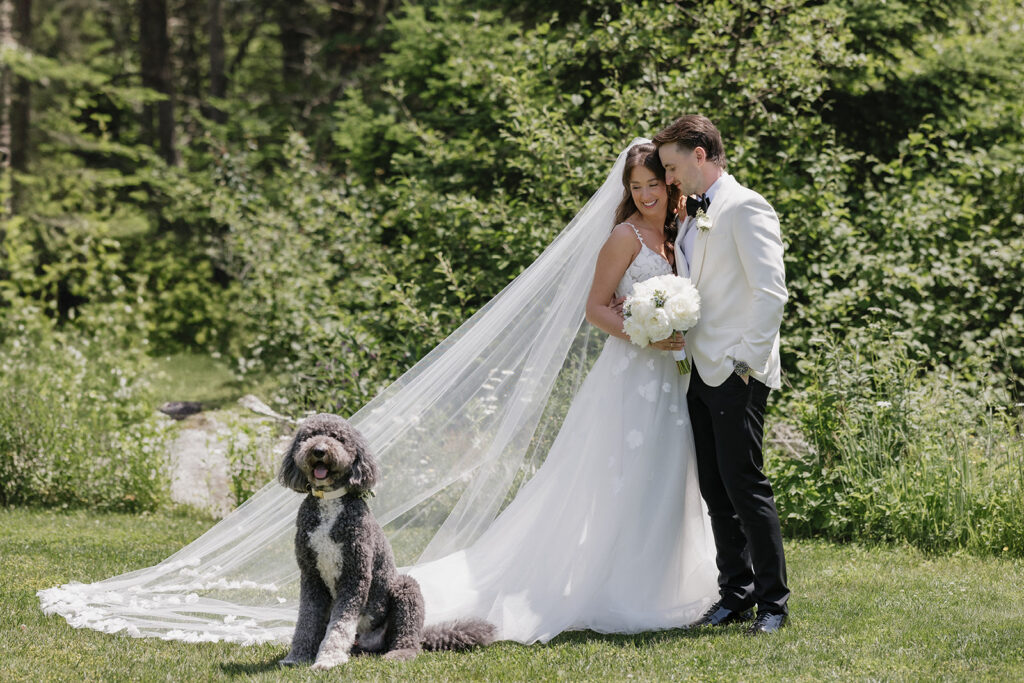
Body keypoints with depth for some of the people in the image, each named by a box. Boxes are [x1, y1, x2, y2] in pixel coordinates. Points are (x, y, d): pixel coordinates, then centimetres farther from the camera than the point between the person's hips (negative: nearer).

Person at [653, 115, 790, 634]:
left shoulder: (745, 208, -10)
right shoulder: (694, 215, 18)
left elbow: (771, 291, -17)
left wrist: (748, 360, -18)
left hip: (736, 375, -9)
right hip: (701, 372, 9)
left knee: (745, 485, -7)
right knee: (715, 490, 10)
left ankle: (773, 600, 1)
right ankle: (736, 593, 18)